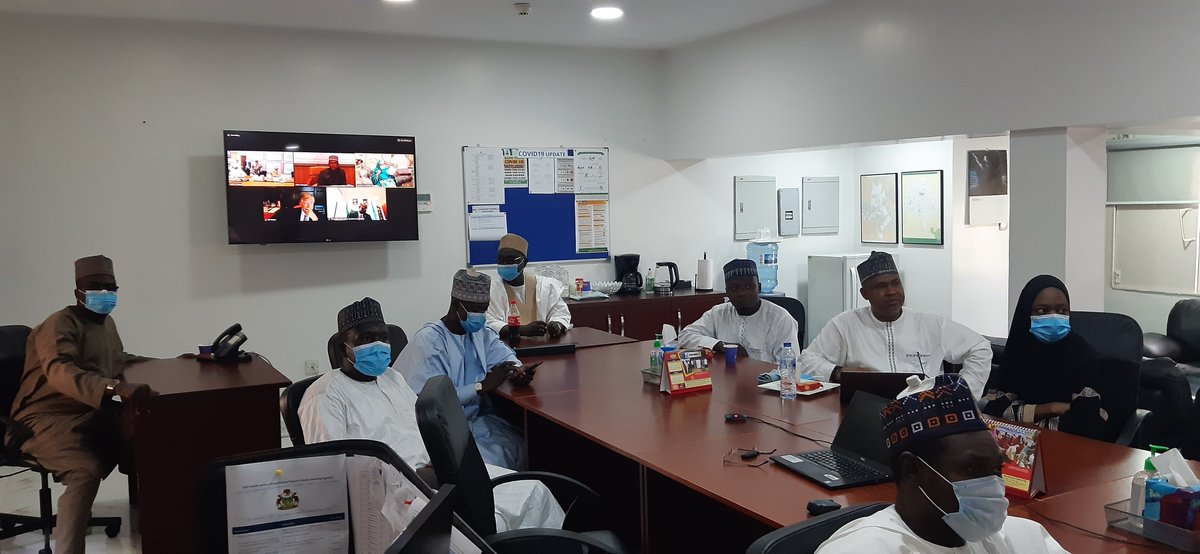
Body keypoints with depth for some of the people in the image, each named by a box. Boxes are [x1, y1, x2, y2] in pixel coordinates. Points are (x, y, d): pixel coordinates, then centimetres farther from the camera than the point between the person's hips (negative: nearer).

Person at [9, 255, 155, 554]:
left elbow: (117, 360, 33)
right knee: (86, 471, -34)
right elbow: (61, 372, -36)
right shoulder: (60, 324, -16)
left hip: (92, 413, 9)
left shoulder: (106, 322, 13)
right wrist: (117, 388, -53)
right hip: (50, 419, -9)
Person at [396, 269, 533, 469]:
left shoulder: (479, 331, 8)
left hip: (477, 418, 7)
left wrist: (517, 369, -6)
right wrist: (482, 386, -24)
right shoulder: (429, 341, -17)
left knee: (525, 450, -13)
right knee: (492, 466, -25)